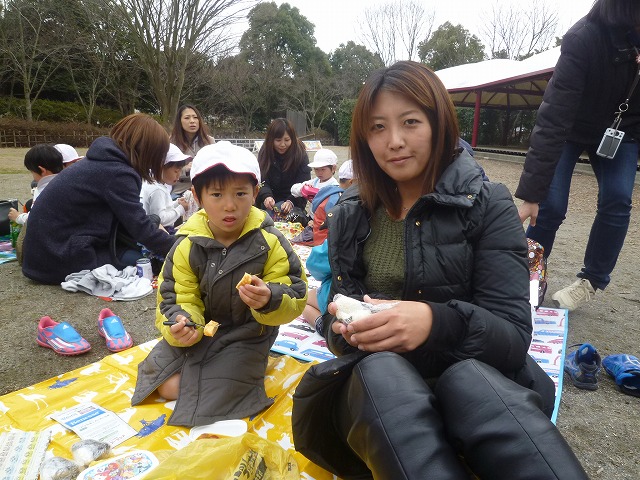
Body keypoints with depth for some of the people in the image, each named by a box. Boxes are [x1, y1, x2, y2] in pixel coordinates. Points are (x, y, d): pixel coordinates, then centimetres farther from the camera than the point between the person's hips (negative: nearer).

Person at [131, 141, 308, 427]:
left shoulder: (269, 242, -17)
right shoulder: (188, 245, -11)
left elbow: (295, 298, -16)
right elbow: (179, 299, -7)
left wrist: (270, 300, -39)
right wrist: (180, 323, -30)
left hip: (246, 335, -2)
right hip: (200, 330, 3)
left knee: (211, 399, -12)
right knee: (169, 387, -1)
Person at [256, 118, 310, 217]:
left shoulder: (300, 154, -12)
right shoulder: (264, 153, -6)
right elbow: (262, 181, -11)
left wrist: (291, 201, -34)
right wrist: (266, 196, -33)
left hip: (294, 202, -3)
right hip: (272, 199, 3)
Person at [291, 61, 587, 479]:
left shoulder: (488, 205, -3)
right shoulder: (349, 215, 6)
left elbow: (513, 335, -10)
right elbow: (336, 328, 7)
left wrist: (437, 323, -30)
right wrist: (345, 326, -17)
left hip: (471, 377, -1)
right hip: (372, 382, 2)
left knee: (471, 377, -36)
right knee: (382, 372, -34)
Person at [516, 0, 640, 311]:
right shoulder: (583, 38, -33)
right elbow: (553, 118, -39)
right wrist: (530, 193, -43)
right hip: (572, 129, -4)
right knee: (550, 205, -15)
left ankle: (591, 282, 5)